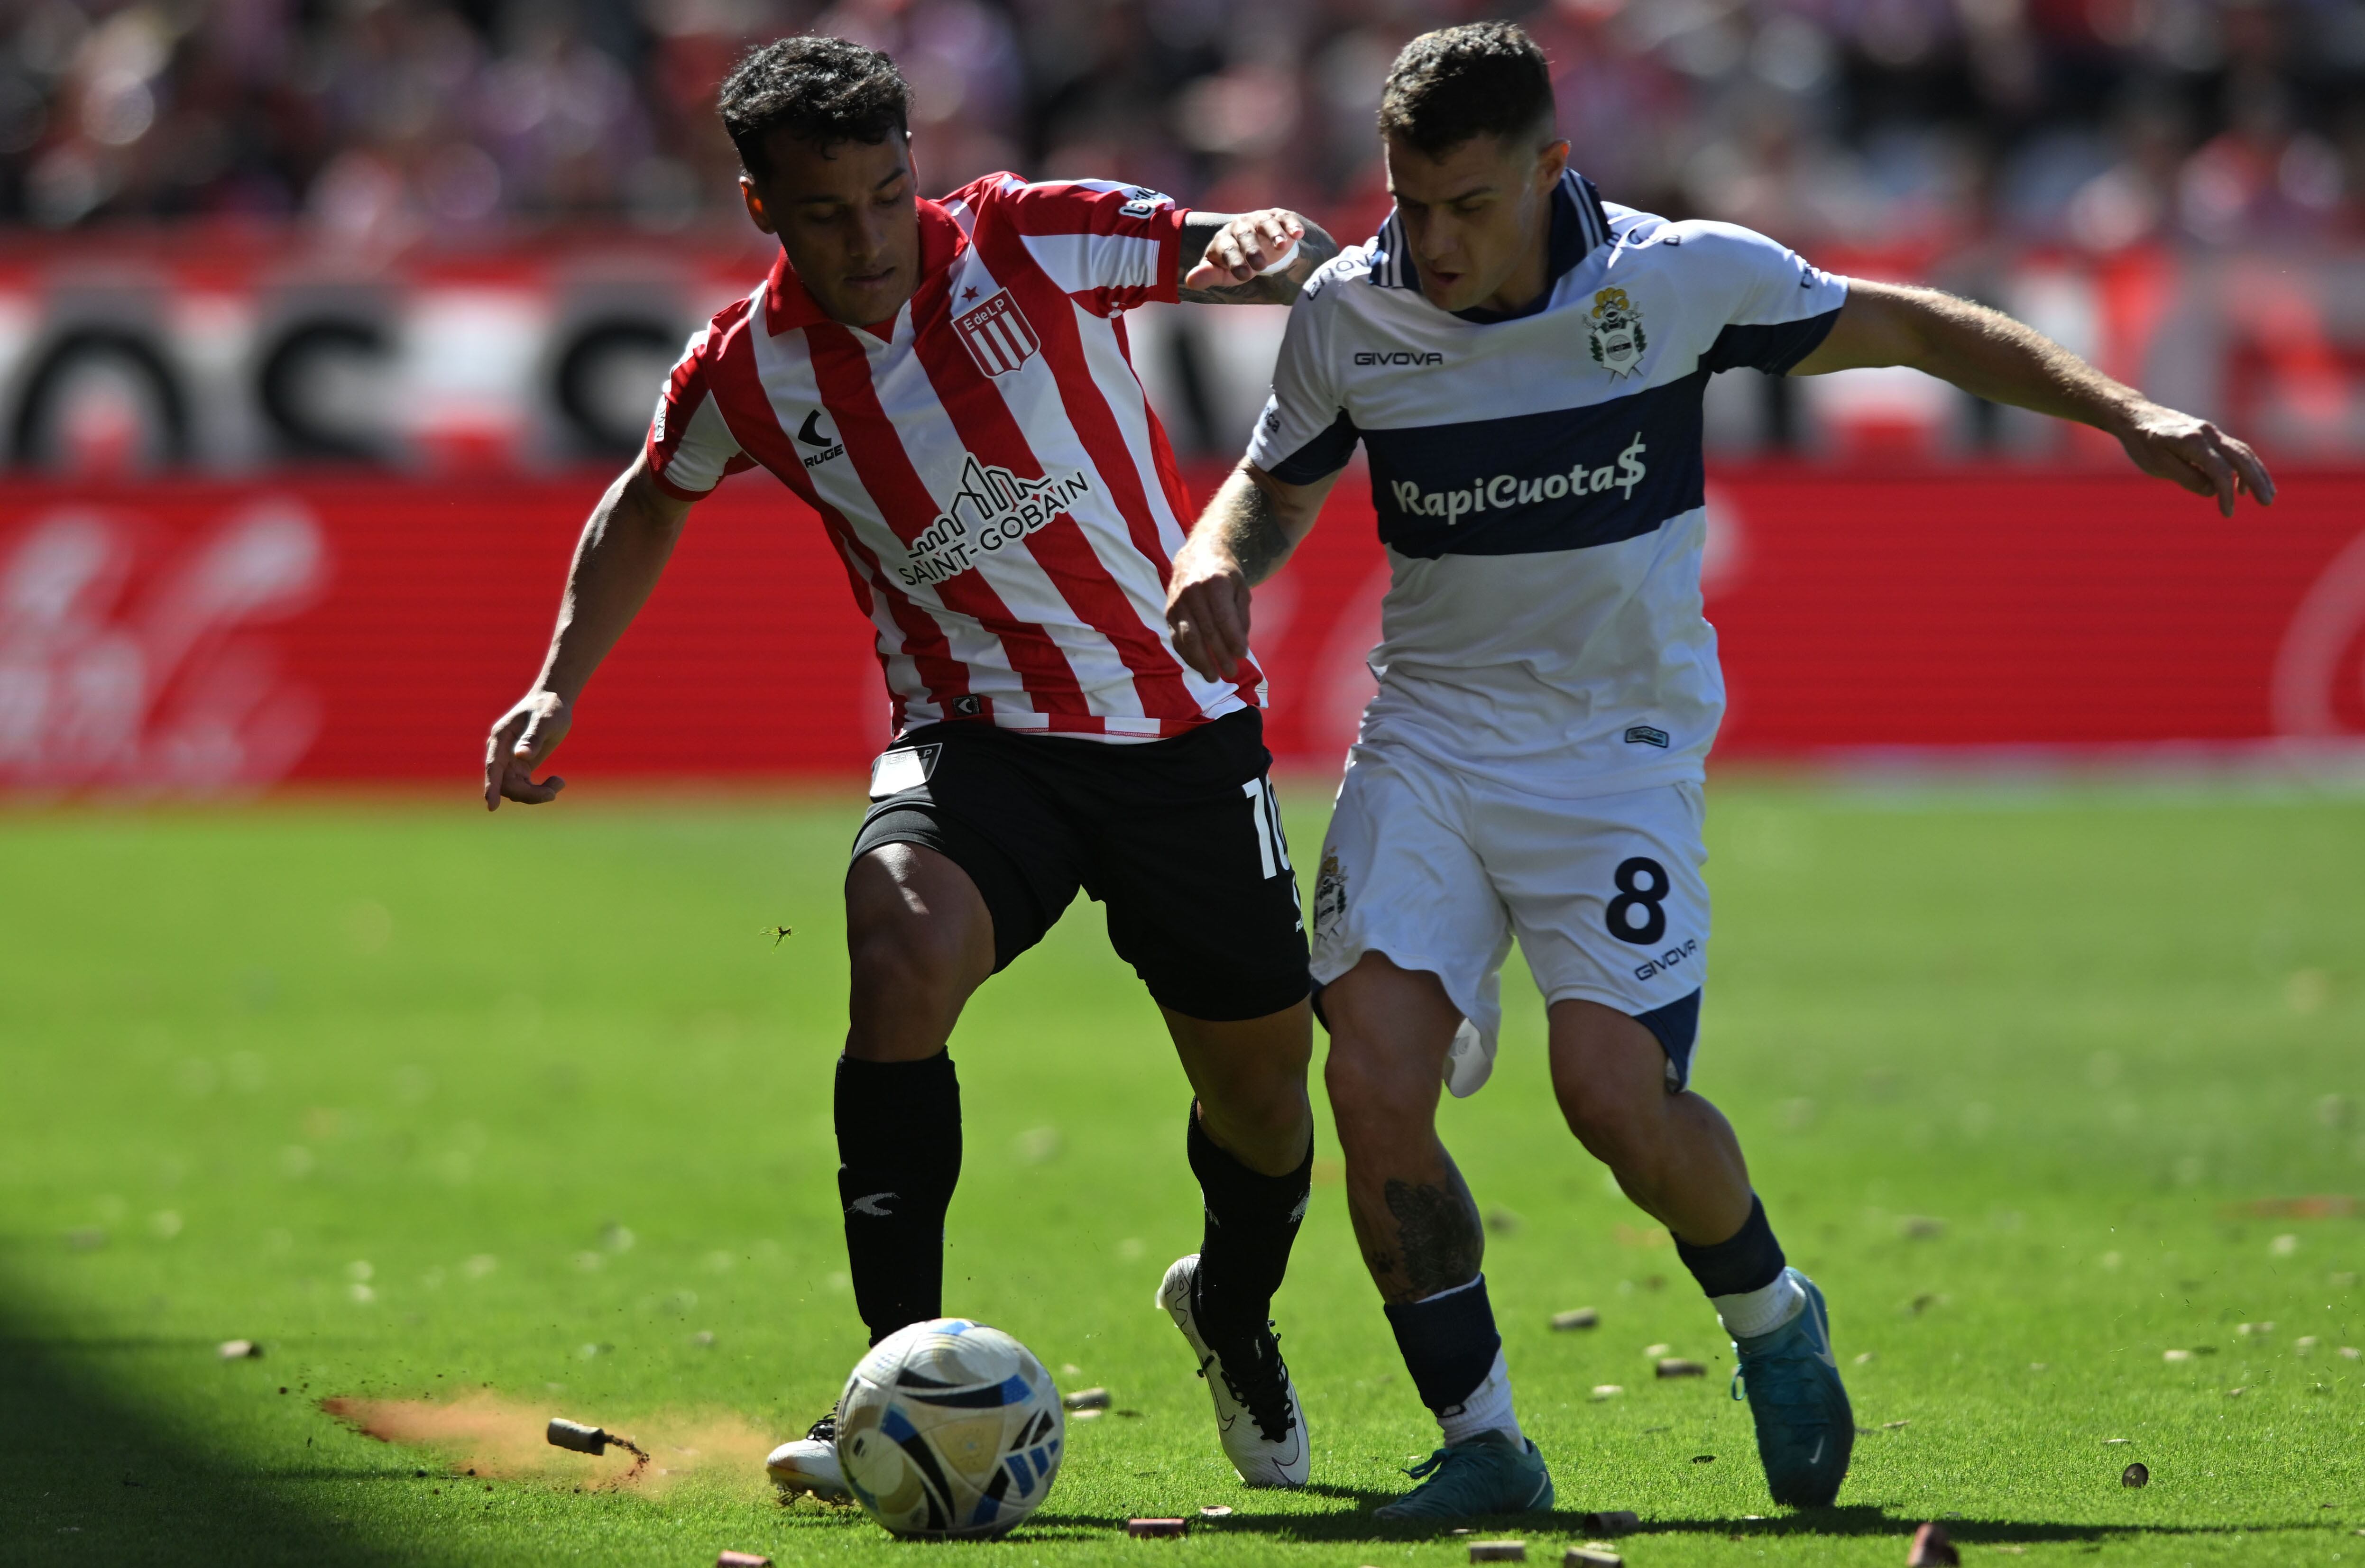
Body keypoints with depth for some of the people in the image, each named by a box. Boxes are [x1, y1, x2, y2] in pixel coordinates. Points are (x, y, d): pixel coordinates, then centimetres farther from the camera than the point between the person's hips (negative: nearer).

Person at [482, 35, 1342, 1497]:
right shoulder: (745, 372, -7)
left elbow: (1289, 252, -13)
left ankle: (1234, 1312, 45)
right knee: (902, 956, -32)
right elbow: (651, 505, 15)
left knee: (1262, 1090, 9)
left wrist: (1264, 249, -37)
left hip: (1183, 723, 0)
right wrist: (557, 691, 8)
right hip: (976, 733, 0)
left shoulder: (1030, 243, -13)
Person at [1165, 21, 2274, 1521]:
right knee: (1374, 1085, -15)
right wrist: (1218, 563, -9)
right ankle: (1482, 1442, 0)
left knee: (1617, 1092, -18)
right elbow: (1277, 484, 15)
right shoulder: (1347, 314, -3)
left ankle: (1772, 1318, 14)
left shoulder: (1677, 277, -10)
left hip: (1617, 747, -3)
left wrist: (2125, 411, -3)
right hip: (1427, 734, 3)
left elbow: (1908, 329, 3)